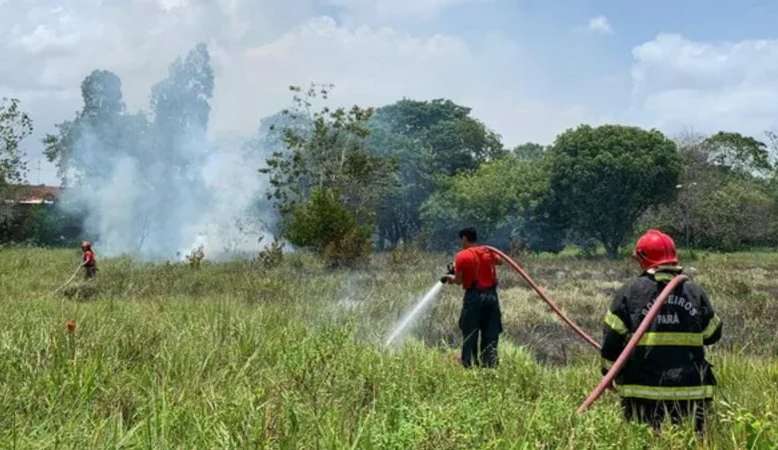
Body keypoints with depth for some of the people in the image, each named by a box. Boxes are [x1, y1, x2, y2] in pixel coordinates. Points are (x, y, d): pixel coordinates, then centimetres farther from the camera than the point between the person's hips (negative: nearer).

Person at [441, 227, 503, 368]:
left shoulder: (462, 256, -7)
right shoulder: (488, 251, 7)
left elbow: (458, 280, -6)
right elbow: (500, 261, 27)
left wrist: (450, 277, 14)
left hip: (473, 297, -4)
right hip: (491, 295, 4)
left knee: (470, 335, 4)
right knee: (490, 336, 8)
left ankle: (469, 365, 4)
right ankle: (490, 364, 7)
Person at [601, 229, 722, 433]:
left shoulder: (629, 293, -5)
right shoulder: (696, 292, 3)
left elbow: (612, 340, -3)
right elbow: (713, 334, 13)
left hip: (643, 391, -2)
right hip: (690, 391, 2)